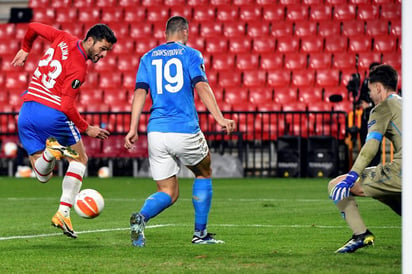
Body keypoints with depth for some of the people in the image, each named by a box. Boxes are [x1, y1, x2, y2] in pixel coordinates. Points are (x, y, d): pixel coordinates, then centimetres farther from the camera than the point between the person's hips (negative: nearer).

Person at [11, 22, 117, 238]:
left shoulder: (64, 40, 7)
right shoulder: (79, 69, -13)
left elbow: (33, 27, 20)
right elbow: (67, 106, -17)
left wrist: (25, 50, 37)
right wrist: (87, 129, -5)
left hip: (27, 111, 7)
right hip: (52, 113, -7)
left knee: (42, 176, 12)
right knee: (80, 160, 15)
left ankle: (51, 151, -22)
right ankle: (63, 214, 3)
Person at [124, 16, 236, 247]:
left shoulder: (148, 58, 15)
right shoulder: (191, 54, 4)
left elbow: (140, 92, 5)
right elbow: (201, 86, -10)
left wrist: (133, 129, 2)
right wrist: (220, 118, -15)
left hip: (156, 131, 3)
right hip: (185, 130, -3)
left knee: (168, 193, 9)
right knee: (204, 174, 23)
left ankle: (142, 217, -23)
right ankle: (200, 233, 19)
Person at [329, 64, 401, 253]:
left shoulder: (384, 107, 3)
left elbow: (371, 146, -10)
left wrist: (351, 177, -17)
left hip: (399, 172, -8)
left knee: (336, 186, -2)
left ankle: (361, 235, -12)